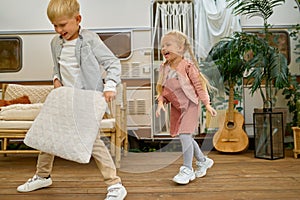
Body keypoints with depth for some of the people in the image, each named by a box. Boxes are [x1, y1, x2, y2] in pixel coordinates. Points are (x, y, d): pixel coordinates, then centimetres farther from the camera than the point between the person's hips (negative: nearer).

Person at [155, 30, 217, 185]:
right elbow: (162, 89, 8)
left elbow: (198, 85, -11)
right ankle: (203, 161, 34)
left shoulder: (187, 66, -13)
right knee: (185, 137, 13)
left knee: (184, 135, -12)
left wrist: (207, 104, -12)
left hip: (189, 105, -7)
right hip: (176, 107, 7)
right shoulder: (164, 68, 3)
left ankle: (187, 170, 2)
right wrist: (161, 103, -7)